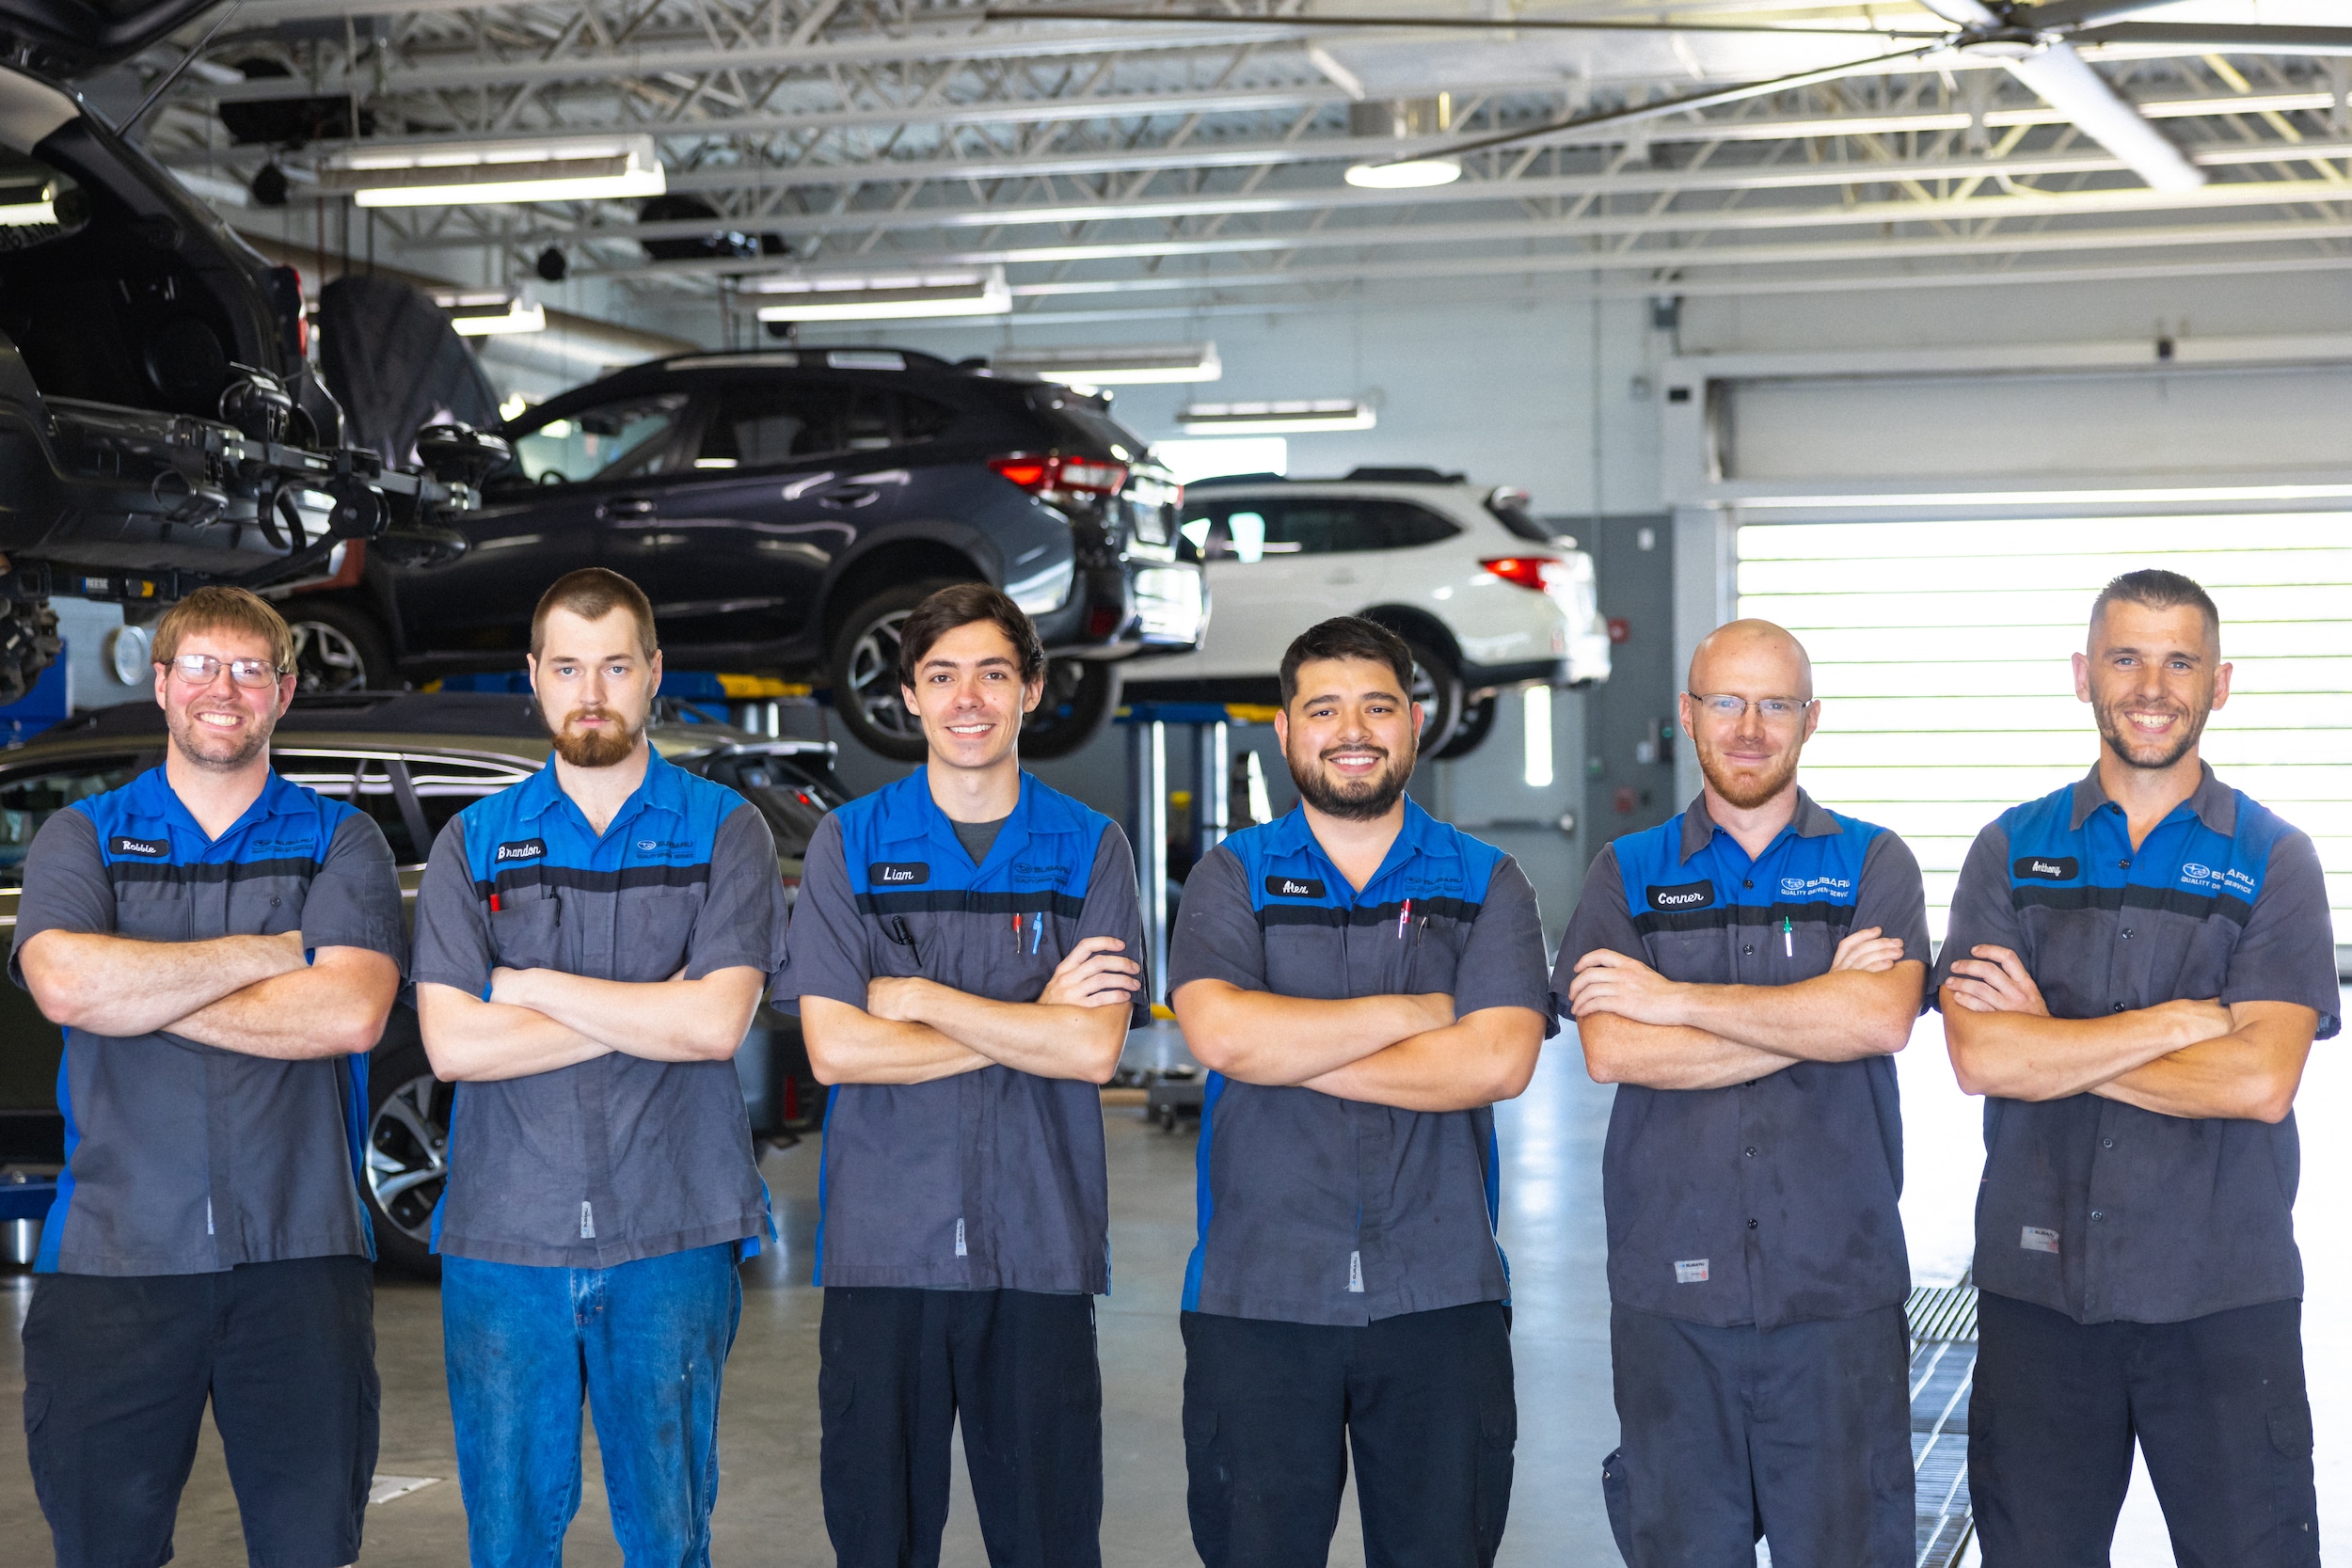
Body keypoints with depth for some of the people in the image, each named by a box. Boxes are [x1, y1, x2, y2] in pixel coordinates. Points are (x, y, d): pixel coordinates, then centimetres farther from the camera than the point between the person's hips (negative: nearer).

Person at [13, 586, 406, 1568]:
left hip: (299, 1256, 0)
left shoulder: (340, 844, 9)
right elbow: (66, 984, -11)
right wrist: (265, 953, -6)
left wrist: (143, 993, -7)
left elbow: (351, 1011, -10)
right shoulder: (83, 838, 11)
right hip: (112, 1259, 1)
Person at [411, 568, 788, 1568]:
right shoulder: (473, 843, 8)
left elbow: (716, 1023, -10)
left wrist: (530, 985, -5)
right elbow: (453, 1045, -5)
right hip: (501, 1238, 1)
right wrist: (647, 1012, -7)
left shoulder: (724, 831, 4)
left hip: (671, 1235, -1)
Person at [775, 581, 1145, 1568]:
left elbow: (1095, 1049, -6)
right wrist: (1032, 1022, -5)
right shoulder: (849, 843, 6)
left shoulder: (1091, 850, 6)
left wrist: (920, 997, -6)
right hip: (881, 1250, 0)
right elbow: (834, 1048, -5)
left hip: (1040, 1252, 0)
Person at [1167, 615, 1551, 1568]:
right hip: (1256, 1300, 0)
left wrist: (1294, 1051, -9)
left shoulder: (1486, 884, 8)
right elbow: (1221, 1033, -12)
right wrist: (1418, 1011, -8)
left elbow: (1499, 1059, -9)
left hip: (1440, 1300, 0)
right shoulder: (1231, 878, 8)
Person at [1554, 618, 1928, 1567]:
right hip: (1671, 1289, 1)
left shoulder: (1872, 864, 7)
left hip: (1838, 1288, -1)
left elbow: (1881, 1018, -13)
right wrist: (1816, 1017, -9)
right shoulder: (1628, 874, 9)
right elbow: (1612, 1052, -7)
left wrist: (1676, 998, -9)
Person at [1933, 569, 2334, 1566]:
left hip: (2223, 1296, -1)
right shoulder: (2013, 850, 5)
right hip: (2036, 1289, 2)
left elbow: (2260, 1080, -13)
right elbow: (1978, 1057, -10)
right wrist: (2182, 1020, -13)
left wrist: (2054, 1043, -10)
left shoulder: (2273, 861, 2)